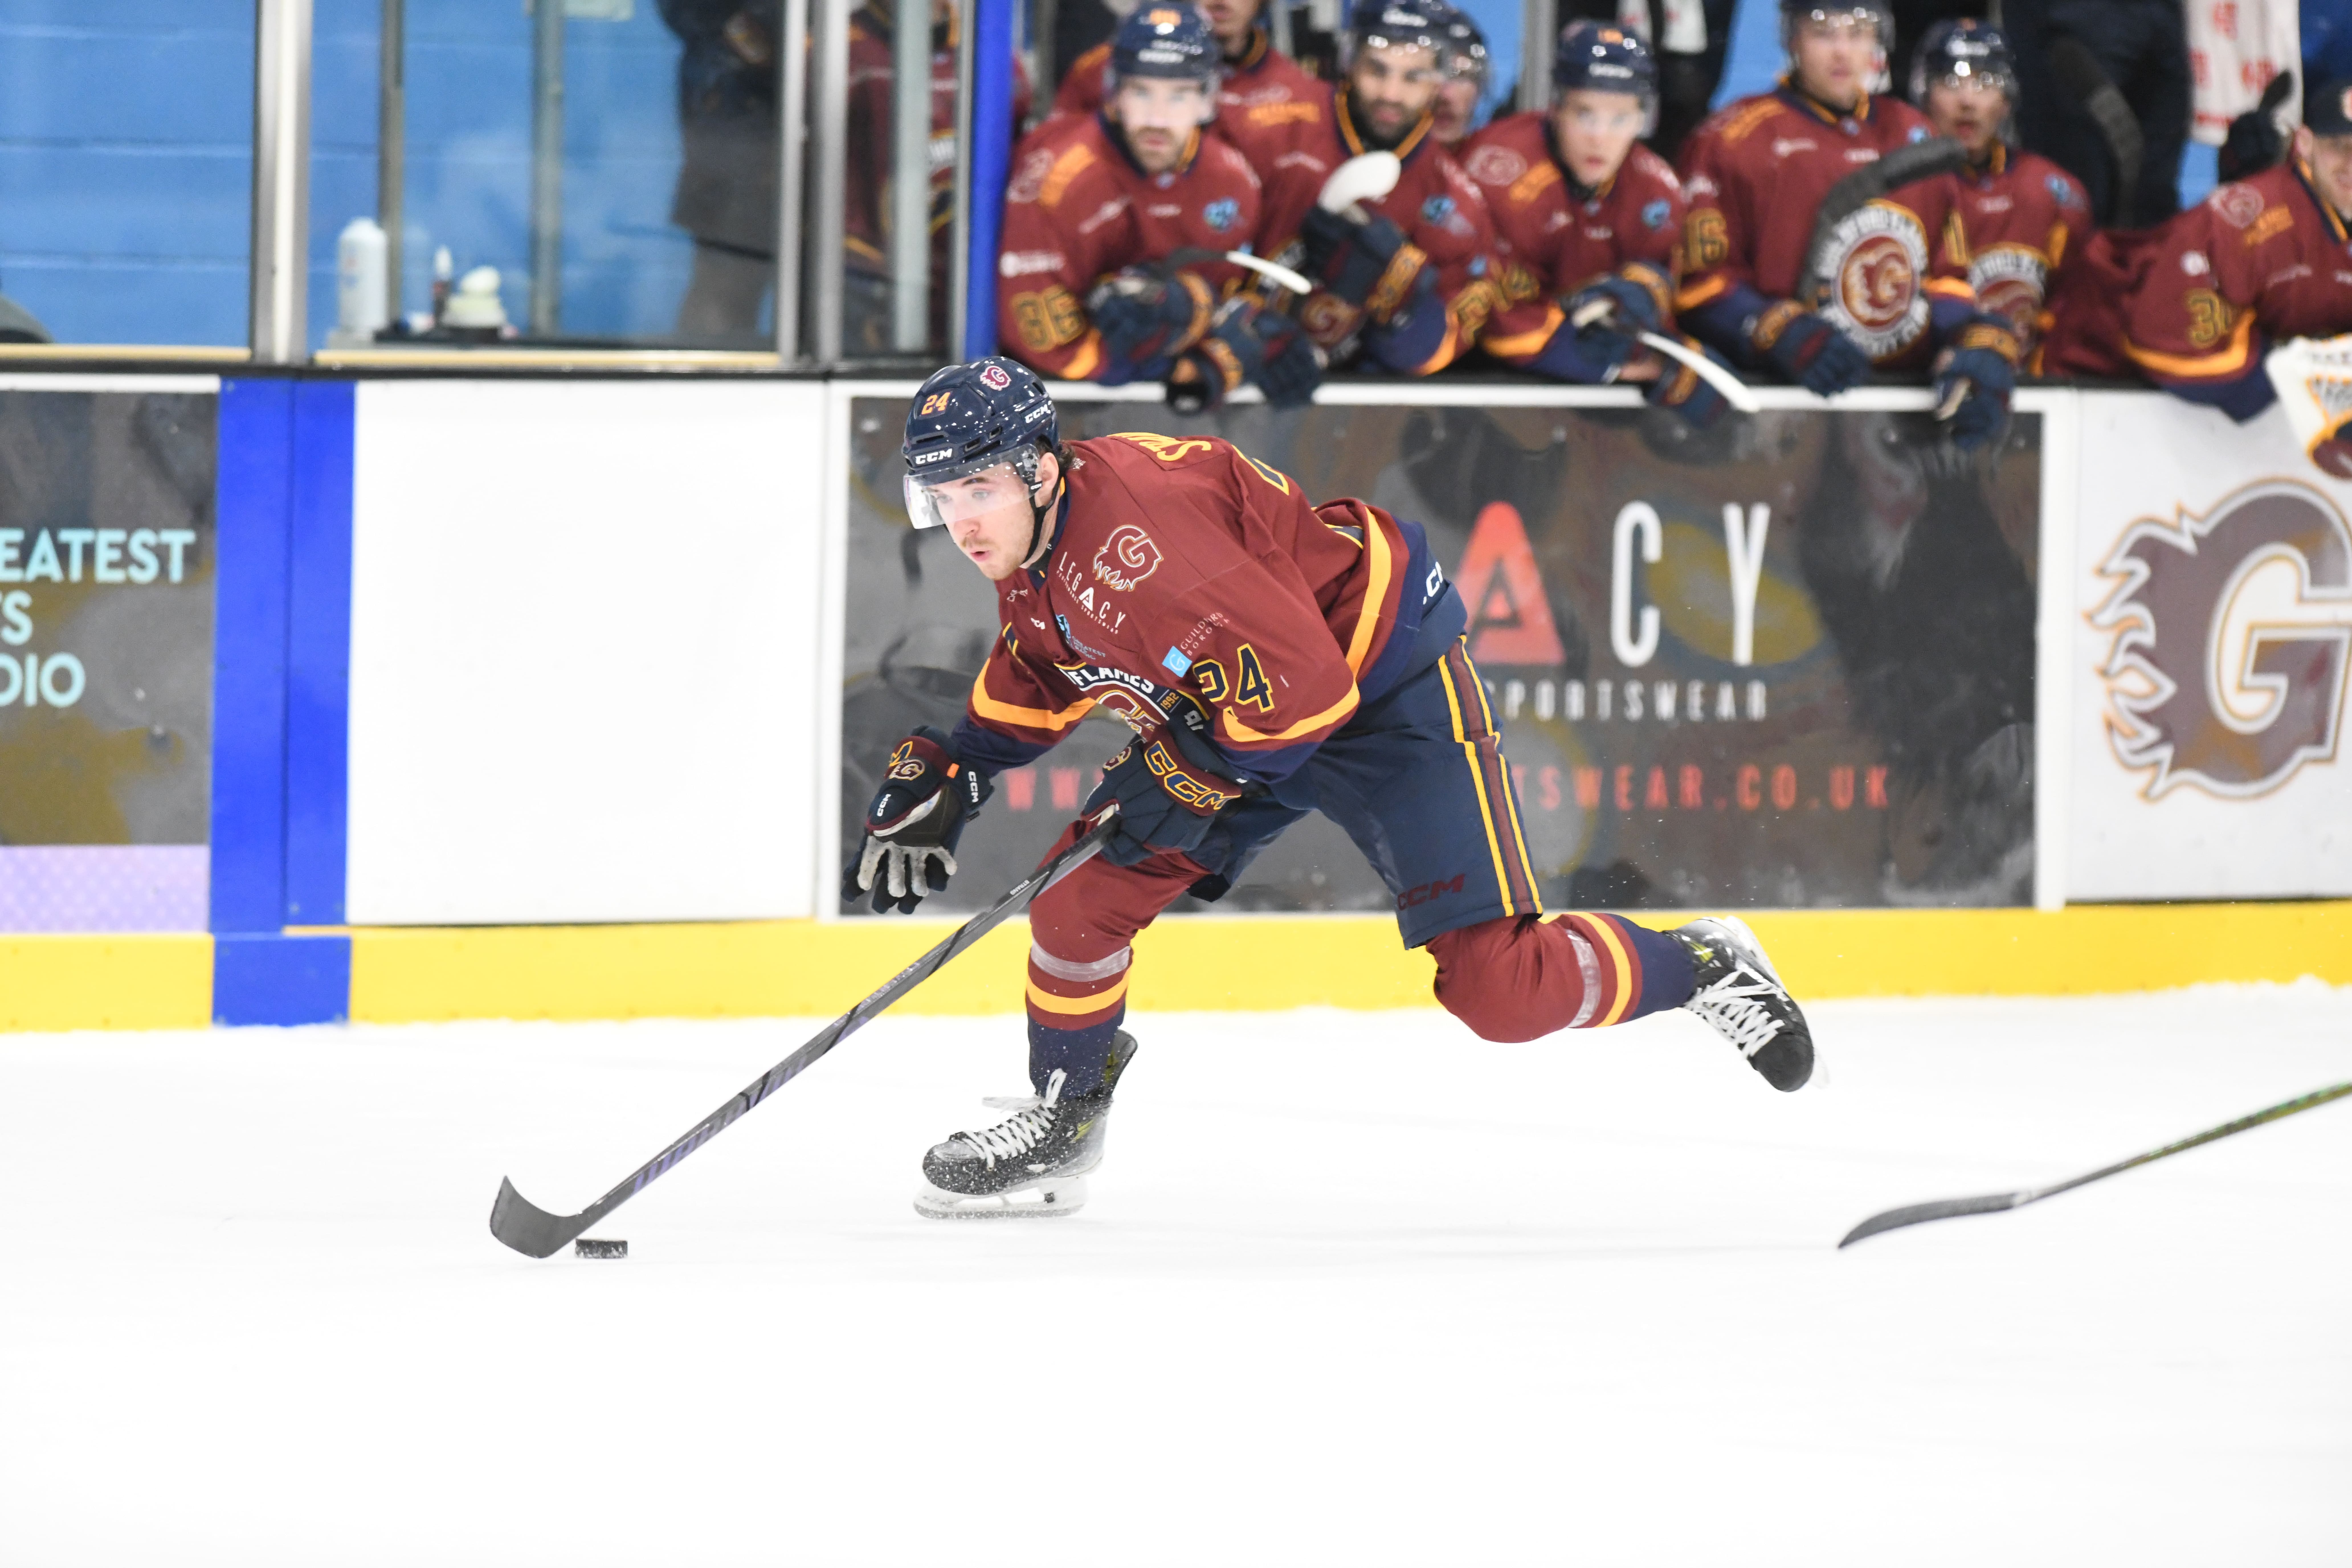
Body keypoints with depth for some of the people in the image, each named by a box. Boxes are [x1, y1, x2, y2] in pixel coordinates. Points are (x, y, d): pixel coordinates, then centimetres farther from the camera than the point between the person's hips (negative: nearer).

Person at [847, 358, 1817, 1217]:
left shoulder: (1136, 530, -34)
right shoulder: (1028, 552, -3)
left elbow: (1301, 683, -35)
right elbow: (1030, 687, 18)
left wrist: (1194, 785, -24)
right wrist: (938, 778, 6)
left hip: (1384, 680, -9)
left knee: (1498, 990, -14)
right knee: (1081, 894, -1)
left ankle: (1705, 970, 10)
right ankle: (1060, 1124, 19)